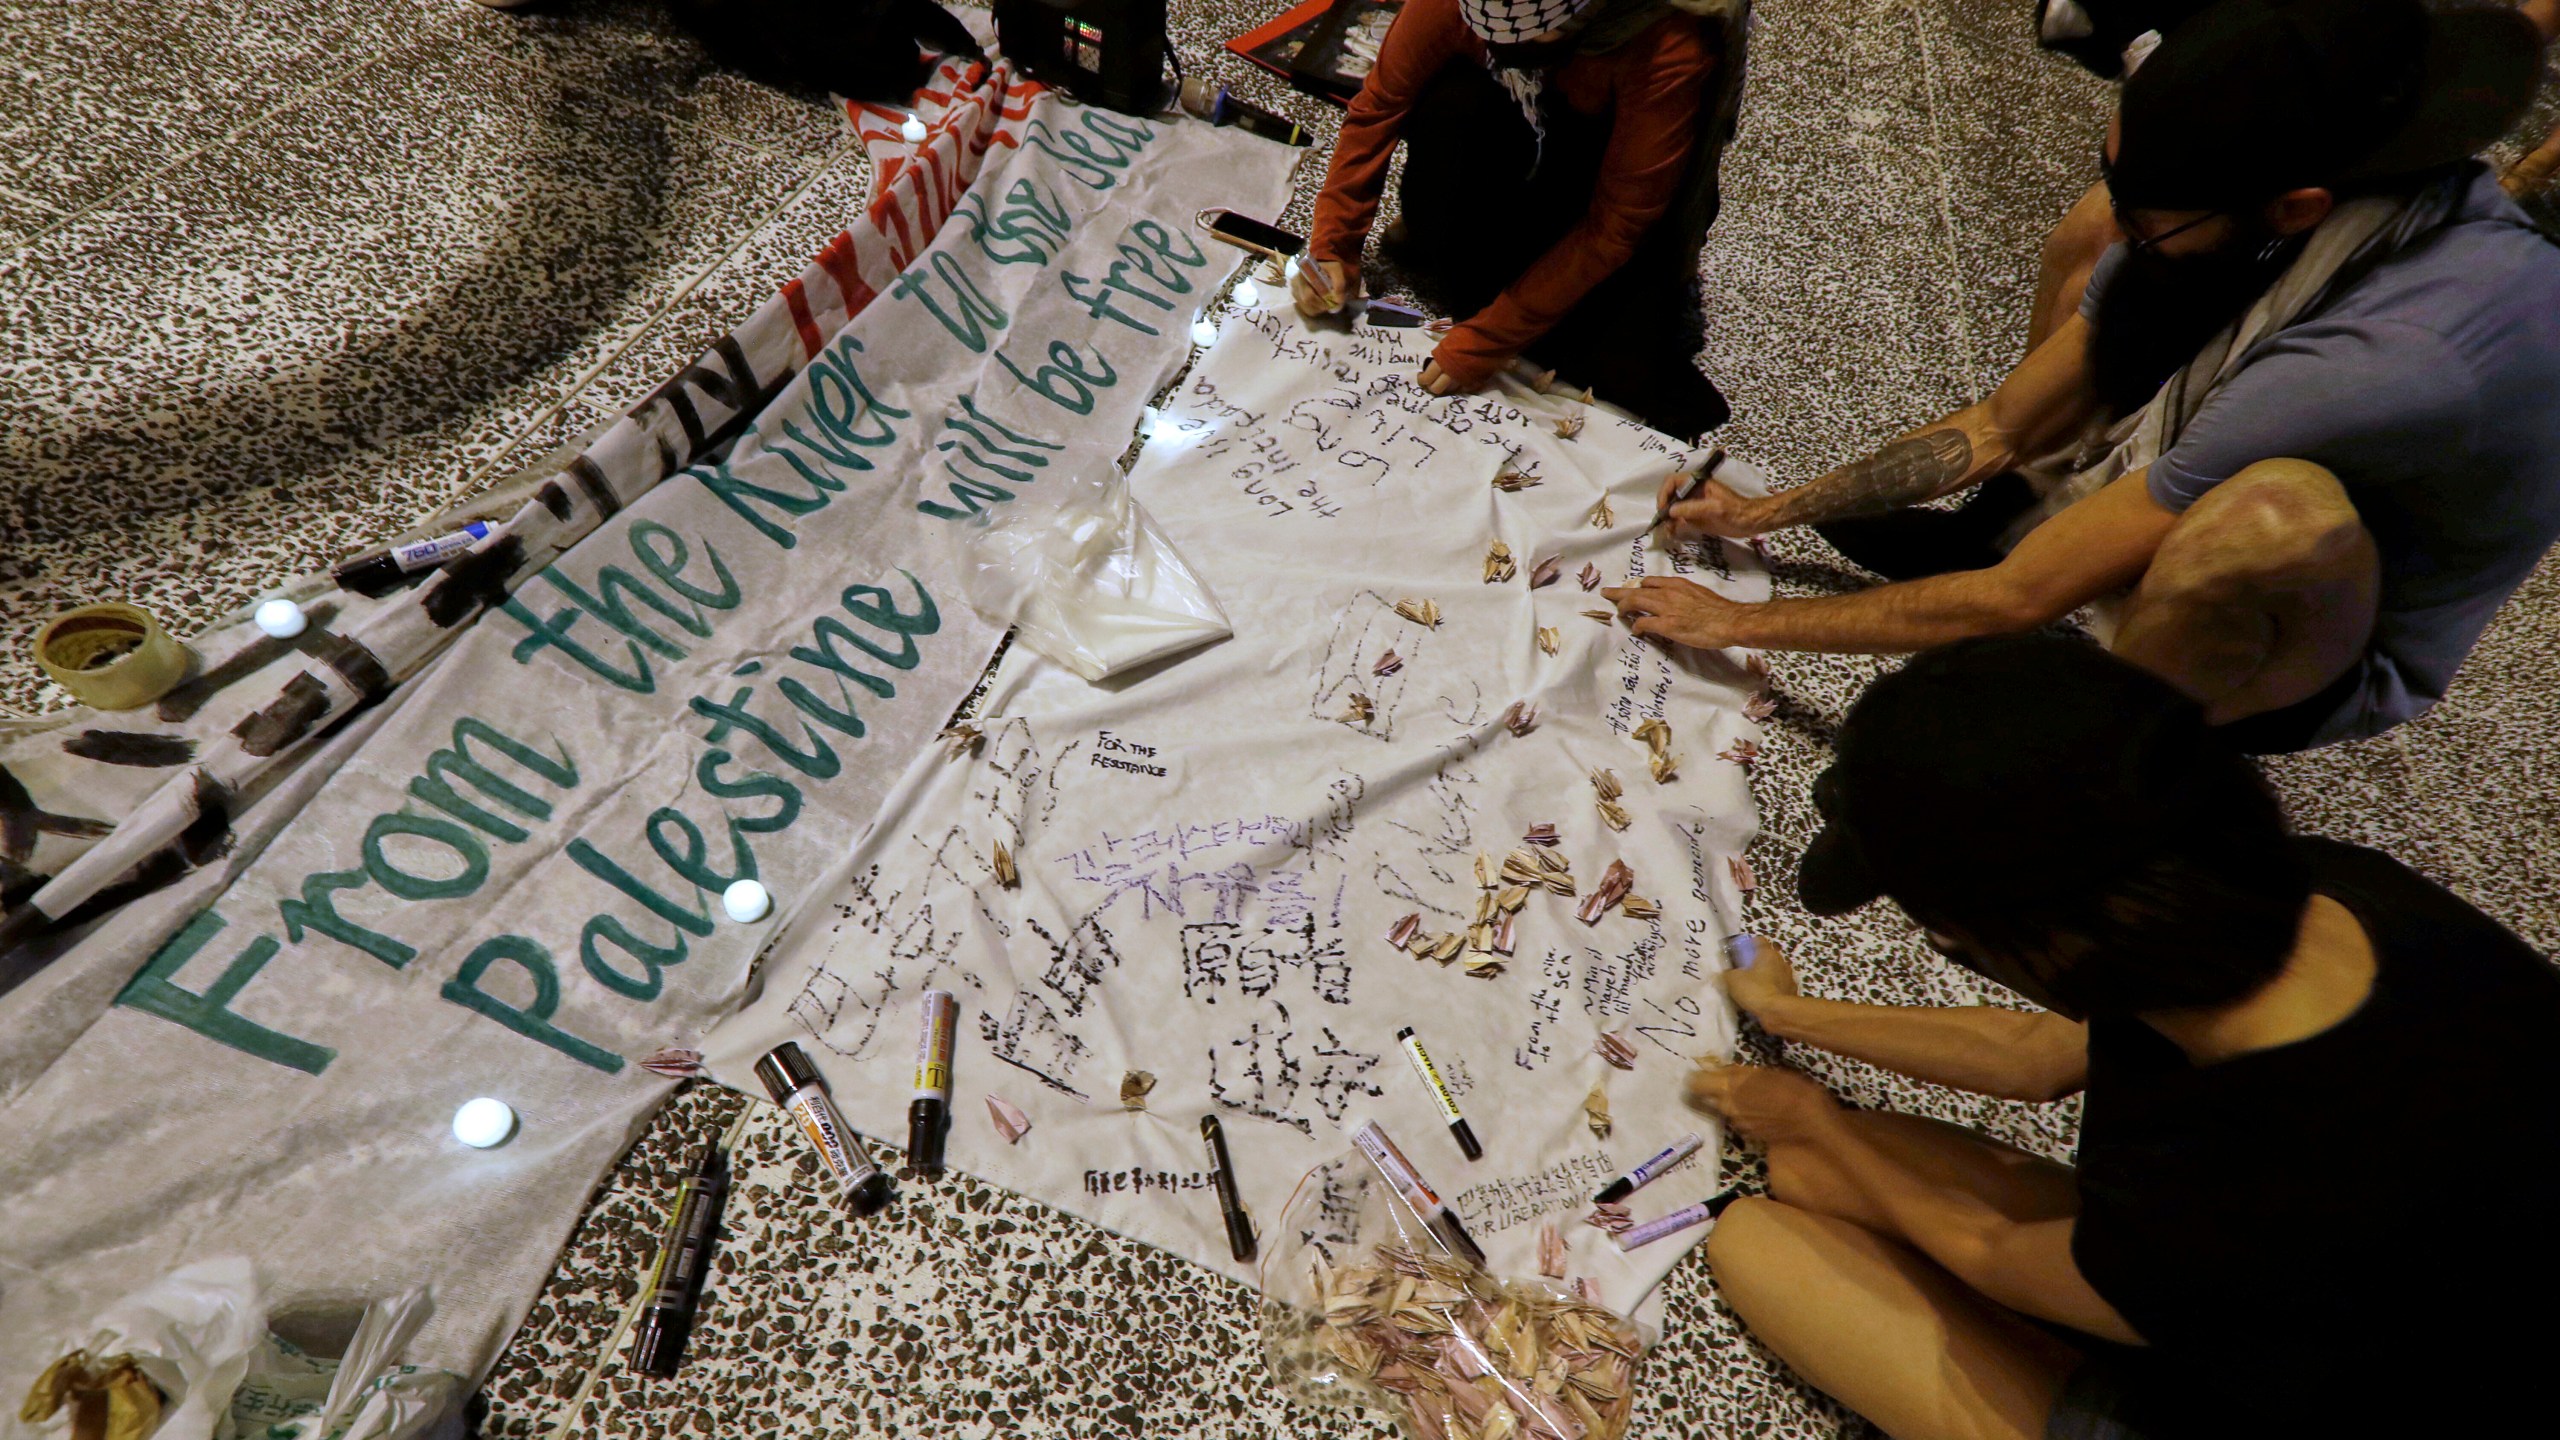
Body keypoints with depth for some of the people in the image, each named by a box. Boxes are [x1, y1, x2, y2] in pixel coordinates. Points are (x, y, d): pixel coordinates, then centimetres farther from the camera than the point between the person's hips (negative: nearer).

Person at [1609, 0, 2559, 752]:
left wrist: (1739, 623, -27)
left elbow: (2014, 599, -35)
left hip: (2325, 652, -5)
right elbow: (1997, 426, -9)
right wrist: (1765, 513, -10)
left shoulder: (2383, 362, -39)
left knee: (2276, 505, -42)